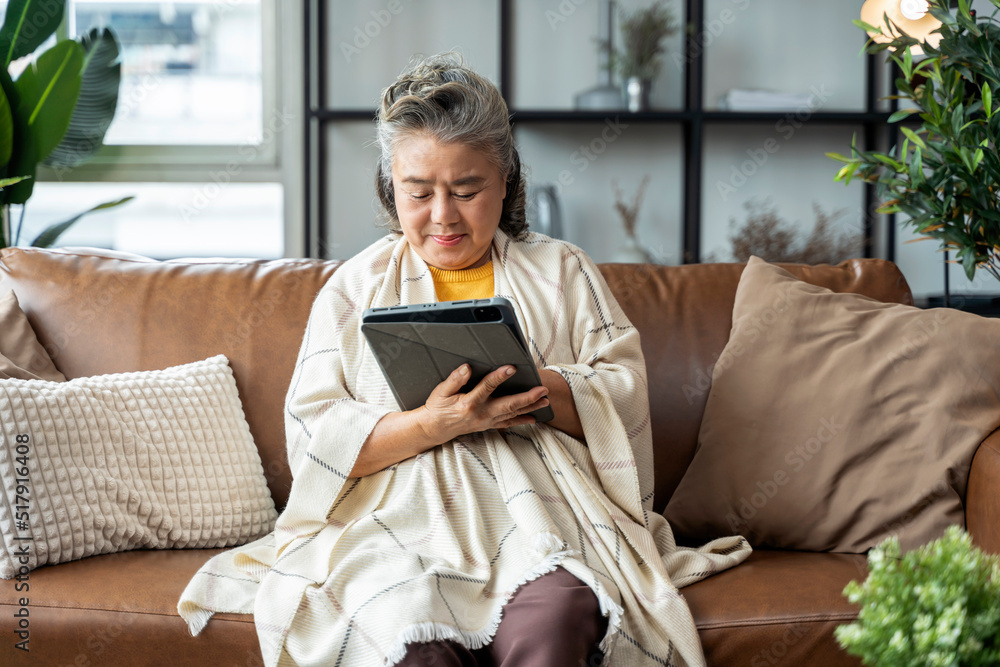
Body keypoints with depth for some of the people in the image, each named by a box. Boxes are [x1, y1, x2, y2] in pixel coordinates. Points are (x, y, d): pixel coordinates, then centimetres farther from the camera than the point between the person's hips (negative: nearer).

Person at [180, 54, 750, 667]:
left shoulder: (563, 271, 19)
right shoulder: (354, 288, 16)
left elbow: (626, 394, 8)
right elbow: (314, 433, 4)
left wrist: (541, 392, -12)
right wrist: (433, 425, -13)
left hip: (539, 504, 0)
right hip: (399, 513, 0)